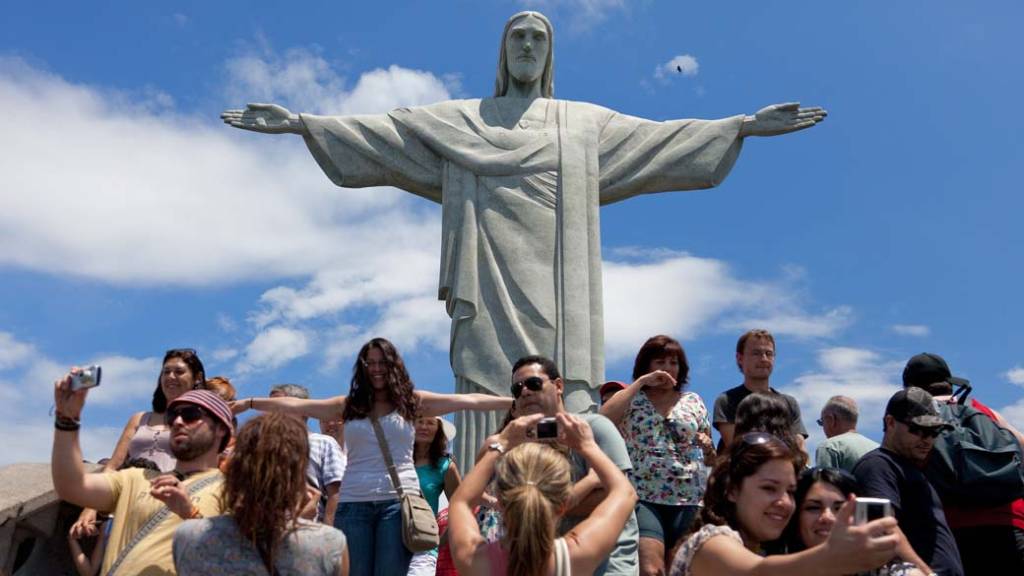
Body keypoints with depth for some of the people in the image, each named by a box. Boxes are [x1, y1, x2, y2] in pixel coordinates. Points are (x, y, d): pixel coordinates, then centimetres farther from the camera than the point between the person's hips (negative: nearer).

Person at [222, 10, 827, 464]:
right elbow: (379, 131, 13)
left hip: (554, 290, 1)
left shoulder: (586, 121, 21)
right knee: (489, 403, -9)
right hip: (492, 285, -1)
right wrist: (301, 122, 4)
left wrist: (743, 125, 10)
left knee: (560, 407, -10)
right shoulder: (460, 120, 18)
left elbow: (661, 137, 16)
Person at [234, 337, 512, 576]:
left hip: (398, 500, -2)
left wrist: (517, 402, -7)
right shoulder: (349, 405, 11)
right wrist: (249, 403, 5)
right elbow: (295, 405, 8)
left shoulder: (413, 402, 6)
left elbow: (470, 400, -1)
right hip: (354, 502, 2)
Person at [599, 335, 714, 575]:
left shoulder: (693, 401, 15)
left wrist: (708, 448, -4)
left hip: (689, 499, 3)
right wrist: (641, 382, -9)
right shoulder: (632, 399, 8)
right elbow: (603, 419, -15)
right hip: (643, 497, -3)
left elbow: (710, 458, 21)